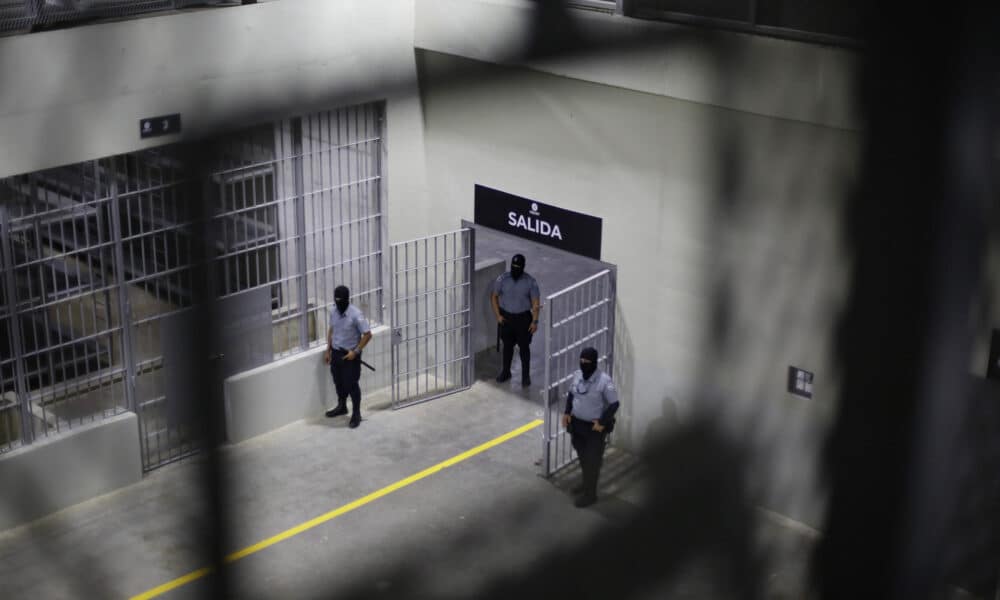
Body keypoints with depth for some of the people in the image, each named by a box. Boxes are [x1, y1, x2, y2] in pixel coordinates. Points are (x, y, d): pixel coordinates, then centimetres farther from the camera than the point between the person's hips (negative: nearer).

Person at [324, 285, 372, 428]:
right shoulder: (333, 312, -2)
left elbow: (367, 334, -18)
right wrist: (328, 350, 11)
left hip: (350, 355, -6)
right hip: (336, 353, 6)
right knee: (338, 382, 20)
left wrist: (356, 351, -19)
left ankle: (356, 414, 15)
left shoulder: (356, 314, -22)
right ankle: (341, 407, 41)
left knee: (351, 384, 1)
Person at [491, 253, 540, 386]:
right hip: (506, 318, 2)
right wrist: (497, 315, -3)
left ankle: (526, 375, 19)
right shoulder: (502, 279, -8)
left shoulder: (530, 282, -12)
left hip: (523, 318, -2)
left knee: (524, 347, 6)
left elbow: (535, 302, -8)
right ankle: (506, 372, 33)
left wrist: (535, 321, -13)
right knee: (507, 345, 15)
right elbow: (494, 297, 3)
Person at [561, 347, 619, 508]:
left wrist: (602, 422, -19)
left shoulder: (604, 381, -23)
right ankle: (587, 484, 43)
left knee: (592, 461, 5)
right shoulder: (577, 375, -4)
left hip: (594, 427, -6)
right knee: (583, 458, 22)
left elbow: (614, 404, -17)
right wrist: (567, 412, 3)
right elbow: (571, 394, 13)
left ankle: (589, 494, 19)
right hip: (577, 423, 6)